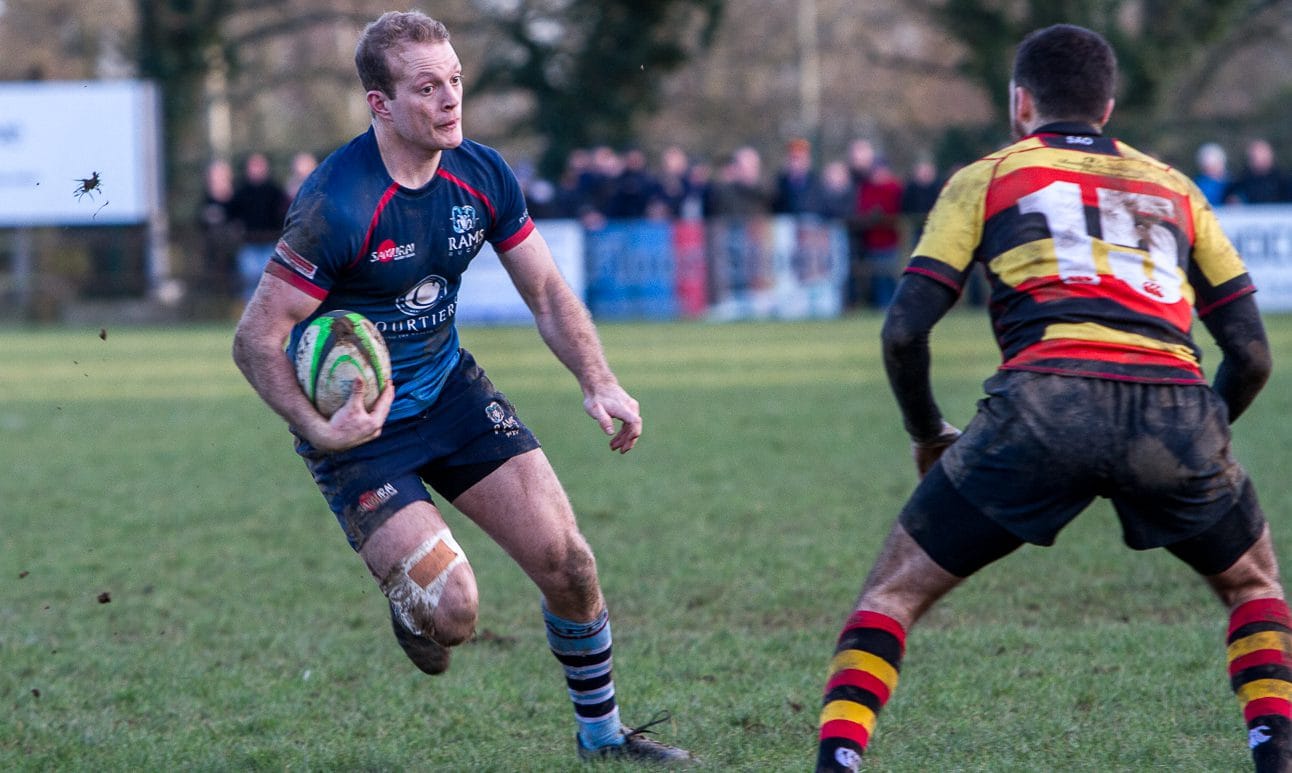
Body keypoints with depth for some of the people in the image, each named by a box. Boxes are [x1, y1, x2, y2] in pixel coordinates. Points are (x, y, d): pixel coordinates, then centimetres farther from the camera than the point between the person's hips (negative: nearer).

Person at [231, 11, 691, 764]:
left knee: (567, 561, -1)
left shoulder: (481, 174, -7)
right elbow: (256, 339, -22)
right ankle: (412, 609, 21)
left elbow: (546, 291, 5)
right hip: (359, 421, -6)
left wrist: (601, 384, -9)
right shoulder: (337, 207, -27)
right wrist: (318, 430, -34)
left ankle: (602, 730, 22)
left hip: (450, 389, 6)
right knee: (451, 610, -18)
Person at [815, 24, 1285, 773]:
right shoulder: (1175, 189, 29)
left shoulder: (986, 178, 21)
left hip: (1044, 404, -2)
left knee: (896, 588, 14)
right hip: (1176, 410, 2)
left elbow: (904, 332, 11)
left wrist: (929, 436, 27)